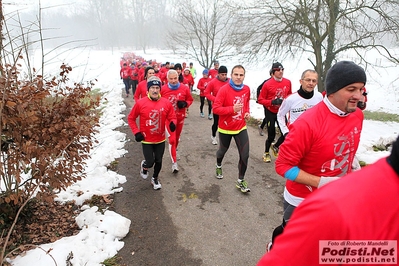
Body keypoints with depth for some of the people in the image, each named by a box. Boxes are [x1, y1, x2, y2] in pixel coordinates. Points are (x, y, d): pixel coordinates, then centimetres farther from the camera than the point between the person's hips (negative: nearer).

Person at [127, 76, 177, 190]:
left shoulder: (166, 103, -7)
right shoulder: (140, 103, -13)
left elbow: (172, 117, 3)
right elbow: (131, 118, -2)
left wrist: (172, 123, -19)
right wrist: (136, 132, -8)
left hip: (160, 139, 3)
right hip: (146, 140, -2)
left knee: (158, 161, 14)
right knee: (150, 162, -2)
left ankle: (155, 179, 42)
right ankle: (144, 166, 37)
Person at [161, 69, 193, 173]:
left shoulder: (185, 88, -9)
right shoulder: (163, 89, -14)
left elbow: (190, 100, 4)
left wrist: (185, 104, -16)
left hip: (180, 118, 3)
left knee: (177, 138, 20)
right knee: (172, 139, -8)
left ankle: (174, 152, 48)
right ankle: (174, 162, 3)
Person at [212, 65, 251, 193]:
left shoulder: (247, 89, -3)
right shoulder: (224, 89, -19)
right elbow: (215, 108, -22)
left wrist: (247, 112, -1)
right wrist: (232, 109, -32)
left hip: (241, 127, 3)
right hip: (225, 128, -3)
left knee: (245, 155, -2)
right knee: (222, 150, 20)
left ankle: (241, 181, 18)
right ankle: (218, 166, 54)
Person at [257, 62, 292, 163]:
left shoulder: (288, 82, -1)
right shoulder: (267, 84, -14)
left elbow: (289, 95, 16)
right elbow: (260, 100, -11)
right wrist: (272, 102, -24)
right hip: (270, 112, -4)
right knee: (271, 135, 2)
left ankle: (275, 146, 30)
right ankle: (266, 153, 28)